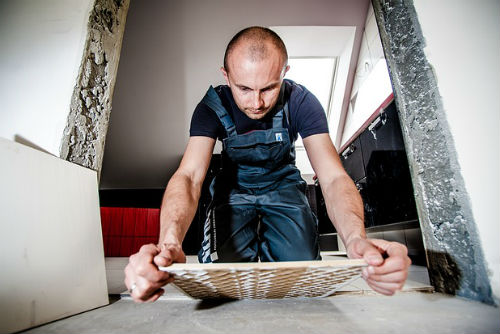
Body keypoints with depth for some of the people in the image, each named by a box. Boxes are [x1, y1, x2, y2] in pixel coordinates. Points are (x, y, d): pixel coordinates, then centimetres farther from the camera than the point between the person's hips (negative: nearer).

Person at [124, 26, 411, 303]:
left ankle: (265, 244, 18)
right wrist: (169, 243, -55)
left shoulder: (301, 102, -20)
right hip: (234, 190, 0)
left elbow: (333, 178, -29)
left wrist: (357, 239, -50)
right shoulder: (212, 108, -20)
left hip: (282, 186, 1)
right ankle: (255, 243, 17)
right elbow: (189, 175, -34)